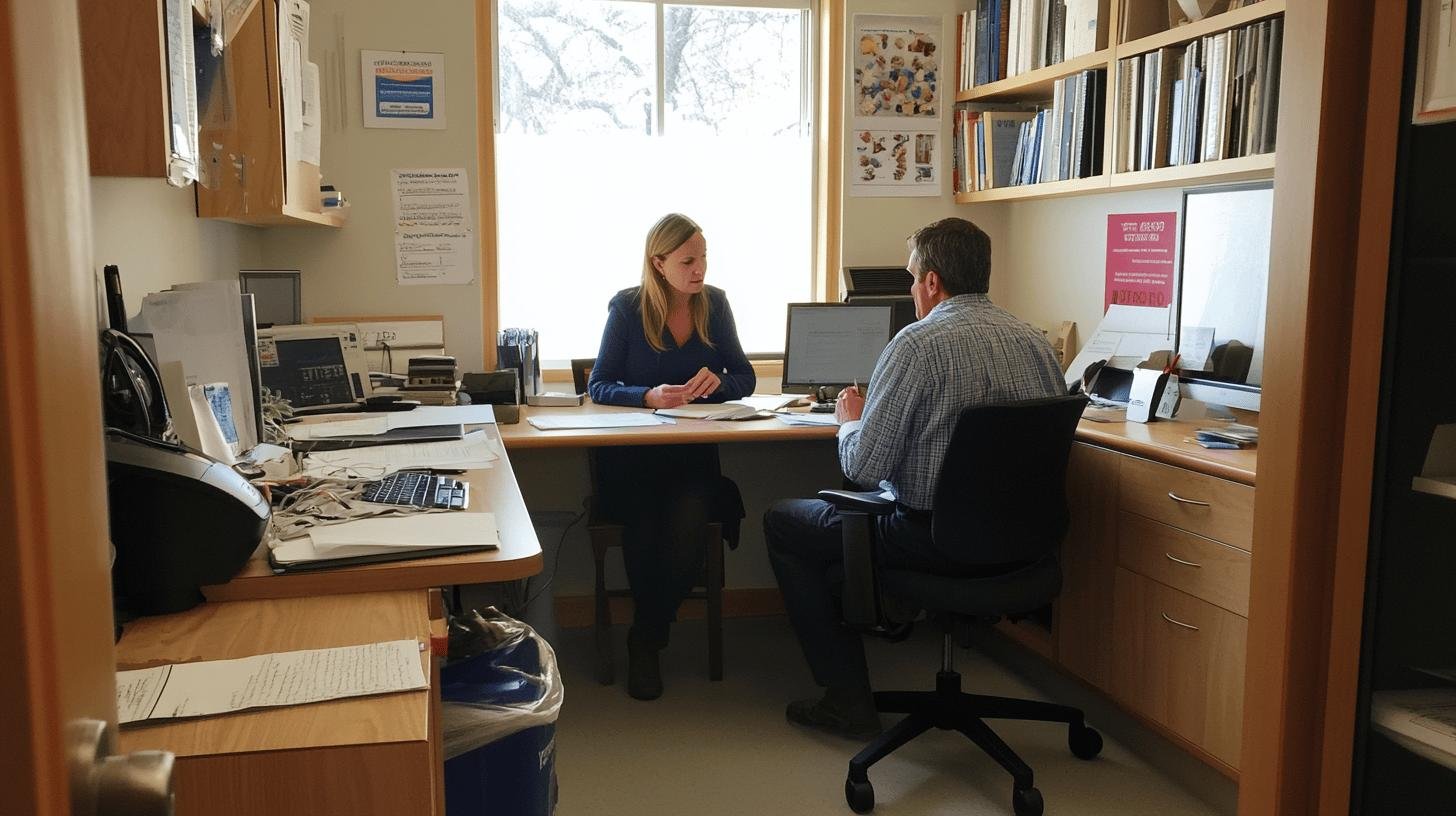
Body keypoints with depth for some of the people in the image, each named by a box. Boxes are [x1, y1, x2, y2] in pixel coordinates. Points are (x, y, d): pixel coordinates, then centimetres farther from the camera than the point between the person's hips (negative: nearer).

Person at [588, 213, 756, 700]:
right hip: (630, 457, -2)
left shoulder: (714, 303, 7)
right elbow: (599, 387, -3)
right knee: (645, 525, -31)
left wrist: (719, 380, -13)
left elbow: (745, 380, 10)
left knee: (687, 525, -29)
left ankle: (645, 641, -2)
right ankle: (648, 639, -3)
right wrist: (648, 396, -22)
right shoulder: (627, 307, -1)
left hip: (693, 454, 2)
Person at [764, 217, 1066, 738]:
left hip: (937, 539, -8)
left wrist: (850, 421, 5)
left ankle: (849, 701, 13)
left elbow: (863, 468, -19)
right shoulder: (1038, 344, 4)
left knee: (782, 522, 12)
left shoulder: (918, 344, -18)